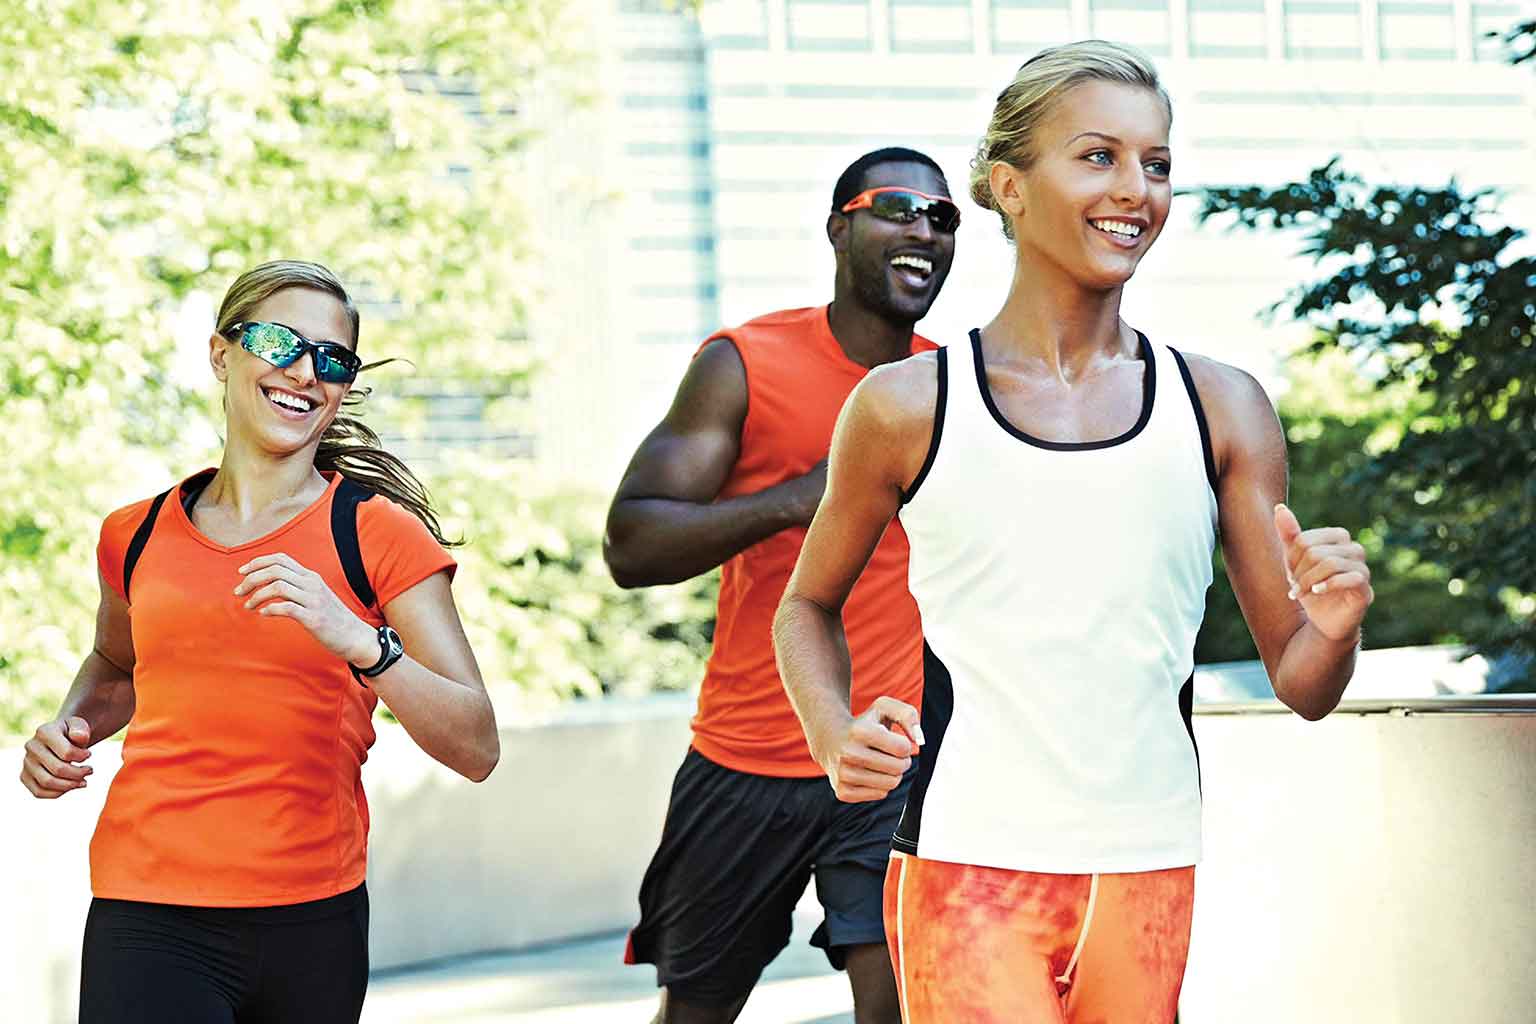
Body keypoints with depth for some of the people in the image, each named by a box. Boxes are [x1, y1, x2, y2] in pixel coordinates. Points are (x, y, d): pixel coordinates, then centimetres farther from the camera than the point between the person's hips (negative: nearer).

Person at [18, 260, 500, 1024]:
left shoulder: (380, 535, -1)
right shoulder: (135, 537, 8)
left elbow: (476, 750, -9)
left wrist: (355, 639, -23)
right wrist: (72, 728, 9)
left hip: (313, 925, -1)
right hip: (149, 923, 1)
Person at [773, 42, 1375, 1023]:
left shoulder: (1222, 411, 6)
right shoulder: (908, 407, 0)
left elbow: (1302, 686, 8)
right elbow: (809, 604, 15)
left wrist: (1334, 629, -14)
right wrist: (835, 737, -3)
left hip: (1152, 871, 3)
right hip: (967, 868, -3)